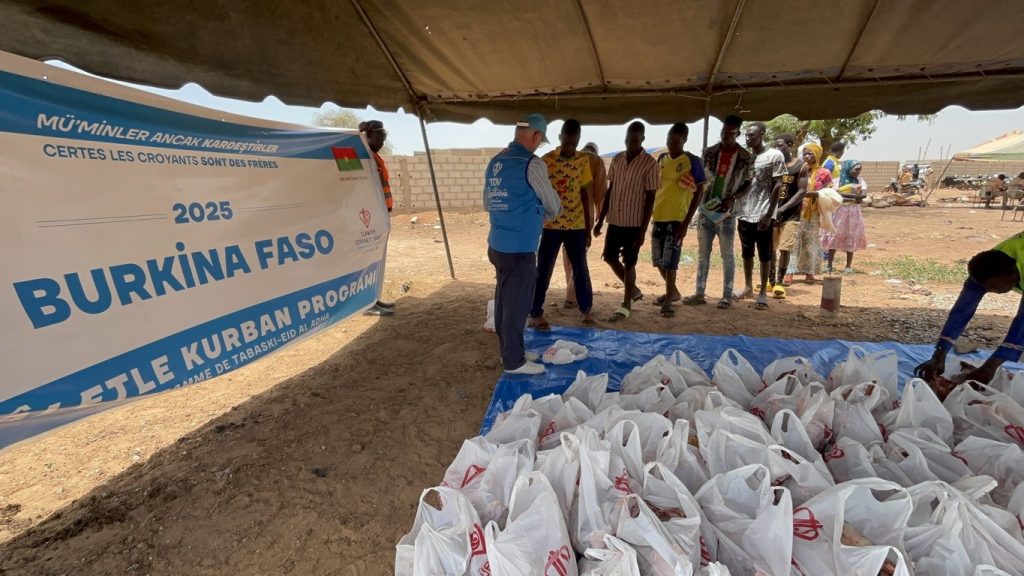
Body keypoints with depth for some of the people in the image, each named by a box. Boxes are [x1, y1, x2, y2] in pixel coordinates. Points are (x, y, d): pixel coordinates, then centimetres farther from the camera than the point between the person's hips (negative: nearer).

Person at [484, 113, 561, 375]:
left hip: (498, 244, 8)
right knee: (517, 305, 3)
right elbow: (554, 206, -4)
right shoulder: (531, 164, -14)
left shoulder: (495, 162, 8)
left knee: (504, 300, 17)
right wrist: (540, 213, 18)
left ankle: (509, 351, 32)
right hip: (519, 249, -8)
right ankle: (514, 361, 17)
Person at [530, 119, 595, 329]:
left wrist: (588, 227, 7)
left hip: (576, 225, 3)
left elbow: (584, 193, 7)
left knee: (581, 269, 10)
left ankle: (586, 310, 27)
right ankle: (535, 314, 14)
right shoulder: (546, 160, -8)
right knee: (543, 270, 3)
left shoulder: (583, 160, 3)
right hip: (551, 225, -3)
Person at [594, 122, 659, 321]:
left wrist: (643, 230, -15)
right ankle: (633, 290, 32)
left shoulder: (650, 164, -10)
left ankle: (626, 305, 15)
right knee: (609, 257, 11)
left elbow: (650, 198, -11)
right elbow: (610, 190, 10)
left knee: (629, 263, 1)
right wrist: (600, 219, 8)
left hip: (634, 222, -6)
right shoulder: (617, 159, 6)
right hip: (615, 220, 6)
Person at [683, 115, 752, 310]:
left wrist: (732, 199, -12)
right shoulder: (709, 153, 4)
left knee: (727, 254, 3)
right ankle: (699, 293, 14)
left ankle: (727, 295, 12)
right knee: (702, 253, 7)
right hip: (706, 208, 3)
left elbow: (747, 184, 3)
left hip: (727, 212, -3)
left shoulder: (745, 158, -2)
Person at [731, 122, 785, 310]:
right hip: (744, 213, 4)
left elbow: (777, 186, -6)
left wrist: (769, 215, -13)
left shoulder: (775, 156, -3)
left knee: (764, 255, 3)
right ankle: (748, 287, 26)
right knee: (747, 253, 13)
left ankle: (763, 292, 11)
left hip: (763, 214, -4)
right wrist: (734, 209, 2)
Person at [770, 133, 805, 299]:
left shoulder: (800, 165, -2)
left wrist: (783, 209, -17)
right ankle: (771, 281, 18)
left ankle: (780, 283, 5)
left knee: (785, 249, -4)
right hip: (772, 212, 3)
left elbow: (802, 192, -7)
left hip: (791, 214, -3)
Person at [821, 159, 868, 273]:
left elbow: (864, 194, -9)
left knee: (851, 239, 5)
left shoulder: (860, 181, 7)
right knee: (834, 237, -2)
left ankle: (849, 266, 11)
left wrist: (845, 194, -17)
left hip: (853, 213, 2)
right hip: (839, 212, -2)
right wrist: (854, 198, -16)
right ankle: (829, 265, 3)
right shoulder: (839, 180, -1)